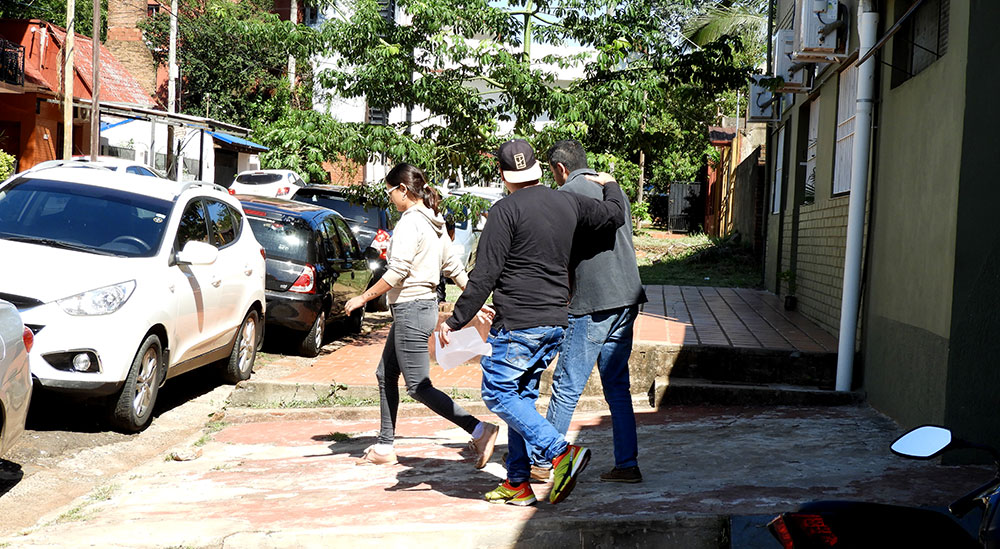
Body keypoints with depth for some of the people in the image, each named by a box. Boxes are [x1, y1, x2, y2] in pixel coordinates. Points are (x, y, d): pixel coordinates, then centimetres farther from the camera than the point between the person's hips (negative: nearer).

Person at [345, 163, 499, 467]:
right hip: (424, 305, 10)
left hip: (411, 309, -10)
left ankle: (479, 431, -11)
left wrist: (363, 298, -14)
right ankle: (384, 447, 23)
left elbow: (397, 271, -22)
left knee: (419, 387, -7)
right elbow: (454, 267, 17)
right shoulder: (434, 223, 13)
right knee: (386, 375, 17)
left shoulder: (410, 222, -16)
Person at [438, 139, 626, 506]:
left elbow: (485, 275, -13)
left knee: (497, 393, 1)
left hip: (518, 323, -7)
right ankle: (517, 483, 16)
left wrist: (454, 321, -8)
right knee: (522, 395, 15)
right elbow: (615, 215, 18)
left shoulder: (506, 210, -10)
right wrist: (610, 185, 39)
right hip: (556, 321, 7)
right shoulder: (568, 203, 8)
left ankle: (561, 453, -12)